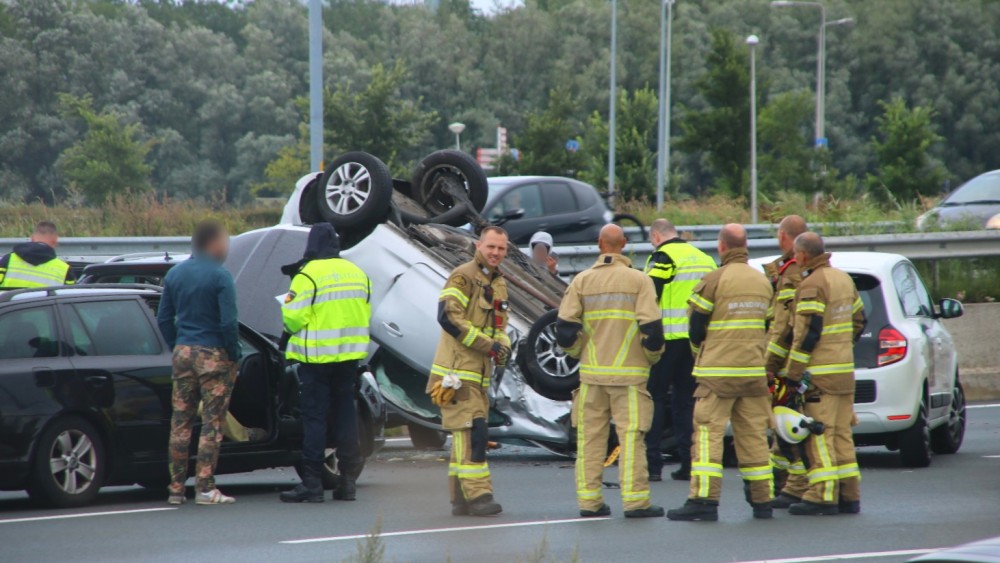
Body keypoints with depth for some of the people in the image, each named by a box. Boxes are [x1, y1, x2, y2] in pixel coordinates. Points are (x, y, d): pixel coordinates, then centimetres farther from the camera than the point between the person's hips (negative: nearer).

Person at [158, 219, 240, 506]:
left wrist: (177, 347, 17)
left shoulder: (174, 274, 8)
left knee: (180, 421, 10)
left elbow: (164, 318, 10)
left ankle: (176, 488, 11)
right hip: (213, 354, -6)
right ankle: (205, 488, -4)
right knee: (211, 423, -2)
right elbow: (228, 322, -17)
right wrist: (234, 354, -5)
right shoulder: (219, 276, -12)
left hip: (183, 353, 6)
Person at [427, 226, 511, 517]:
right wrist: (487, 345, -21)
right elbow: (448, 316, -20)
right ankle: (477, 494, -18)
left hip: (479, 373, 9)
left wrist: (503, 346, 3)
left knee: (465, 435, 11)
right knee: (472, 431, -15)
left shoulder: (499, 284, 18)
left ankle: (460, 498, 15)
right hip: (457, 371, -9)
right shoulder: (463, 277, -9)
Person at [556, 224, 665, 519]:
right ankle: (635, 500, -6)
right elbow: (651, 326, -10)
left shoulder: (582, 281, 3)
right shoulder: (639, 280, -4)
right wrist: (652, 357, 8)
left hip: (592, 373, 2)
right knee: (631, 434, -2)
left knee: (590, 436, 7)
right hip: (629, 373, -2)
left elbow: (565, 328, 0)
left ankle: (589, 500, 7)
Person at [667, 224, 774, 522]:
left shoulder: (715, 280, -9)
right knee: (753, 436, 10)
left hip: (719, 373, -6)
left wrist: (700, 352, 15)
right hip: (754, 371, 6)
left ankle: (704, 499, -13)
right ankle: (761, 500, 11)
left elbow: (697, 324, -4)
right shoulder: (762, 282, 11)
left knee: (708, 433, -6)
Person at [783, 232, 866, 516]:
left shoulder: (812, 285, -14)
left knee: (820, 436, -7)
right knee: (842, 434, 11)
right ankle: (849, 496, 12)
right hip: (845, 370, 9)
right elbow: (858, 321, 22)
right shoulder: (844, 279, 14)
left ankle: (823, 496, -9)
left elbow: (807, 333, -19)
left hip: (820, 373, -9)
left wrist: (794, 373, -14)